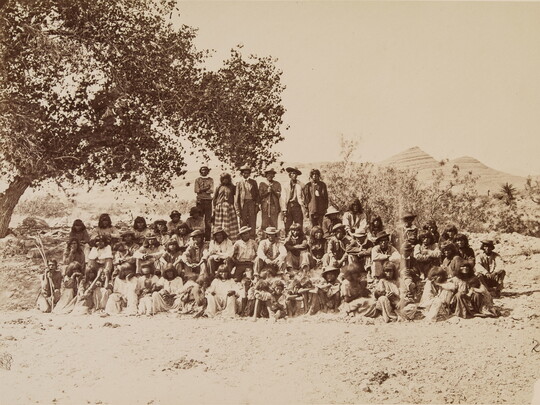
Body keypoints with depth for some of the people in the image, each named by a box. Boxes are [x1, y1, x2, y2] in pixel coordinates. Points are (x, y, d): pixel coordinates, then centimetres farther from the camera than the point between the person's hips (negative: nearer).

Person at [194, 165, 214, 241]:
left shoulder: (210, 180, 12)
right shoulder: (198, 180, 11)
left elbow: (211, 191, 0)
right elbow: (197, 190, -1)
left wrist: (202, 190, -7)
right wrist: (206, 188, -5)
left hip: (208, 201, 1)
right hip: (200, 201, -1)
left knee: (208, 219, -1)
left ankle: (207, 237, 0)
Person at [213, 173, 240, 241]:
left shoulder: (232, 187, 7)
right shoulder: (219, 187, 8)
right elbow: (215, 198, 10)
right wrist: (214, 207, 7)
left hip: (230, 207, 0)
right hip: (220, 207, 1)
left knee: (230, 223, -2)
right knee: (219, 224, 2)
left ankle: (232, 238, 0)